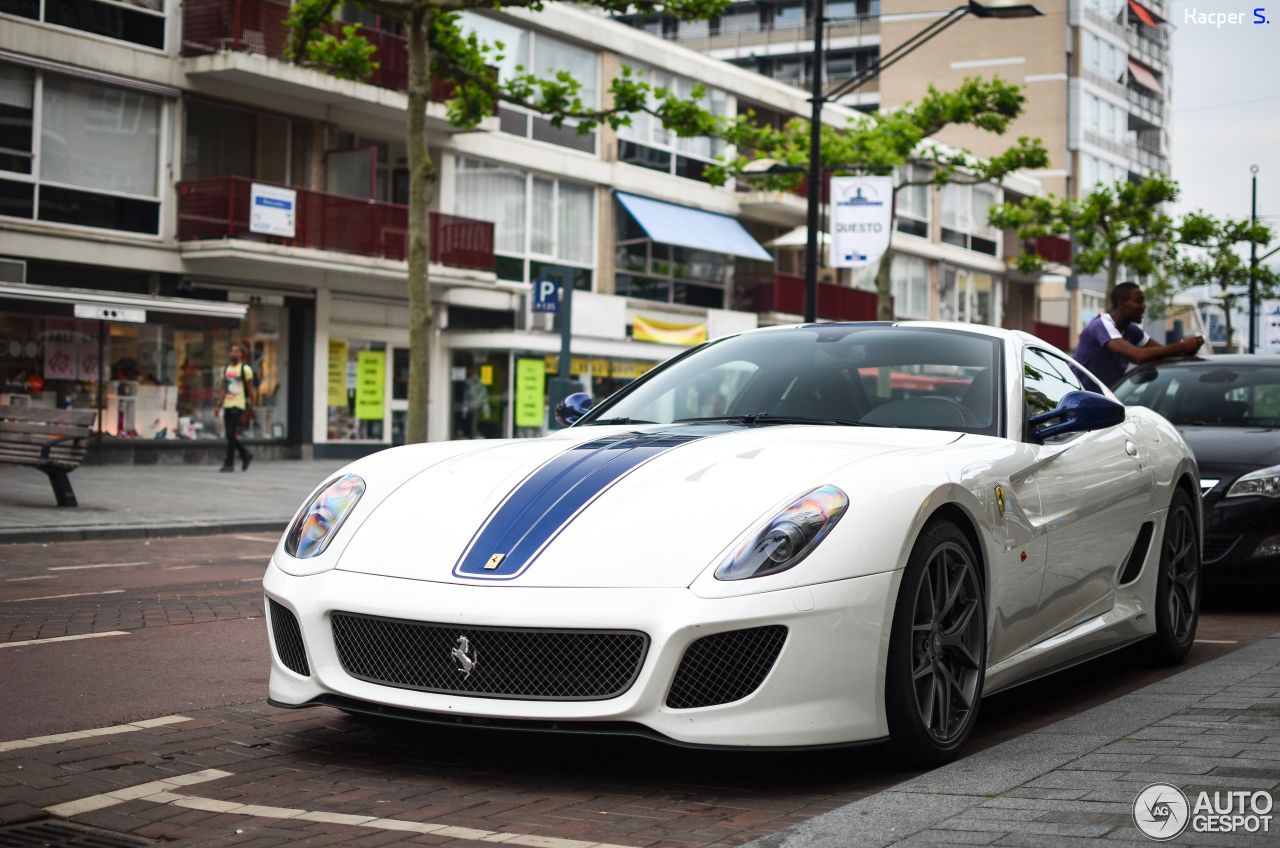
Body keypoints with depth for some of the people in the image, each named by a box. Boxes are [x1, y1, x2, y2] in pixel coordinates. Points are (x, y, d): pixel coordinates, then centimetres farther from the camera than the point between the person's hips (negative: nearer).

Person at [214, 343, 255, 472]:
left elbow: (250, 390, -2)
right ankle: (246, 456, 25)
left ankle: (229, 463, -6)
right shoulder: (226, 369, 15)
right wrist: (218, 405, 12)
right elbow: (223, 390, 18)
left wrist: (252, 406, -5)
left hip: (239, 405, -6)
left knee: (231, 434, -11)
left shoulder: (245, 369, -2)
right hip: (227, 405, 6)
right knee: (230, 436, 6)